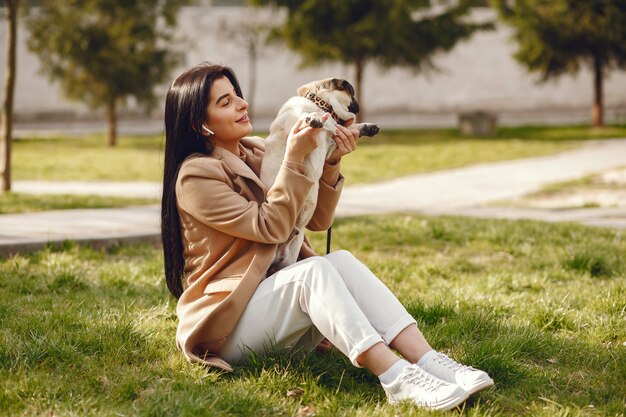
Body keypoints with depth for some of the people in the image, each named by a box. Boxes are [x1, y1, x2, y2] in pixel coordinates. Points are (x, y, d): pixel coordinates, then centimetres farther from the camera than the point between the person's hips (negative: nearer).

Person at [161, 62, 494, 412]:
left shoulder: (256, 152, 12)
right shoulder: (196, 175, -11)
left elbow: (317, 219, 8)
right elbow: (270, 227, -18)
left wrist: (331, 162, -7)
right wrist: (294, 159, -22)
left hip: (276, 297, 7)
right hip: (227, 318, -6)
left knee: (341, 260, -21)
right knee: (313, 270, -30)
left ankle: (428, 361, -36)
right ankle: (397, 379, -44)